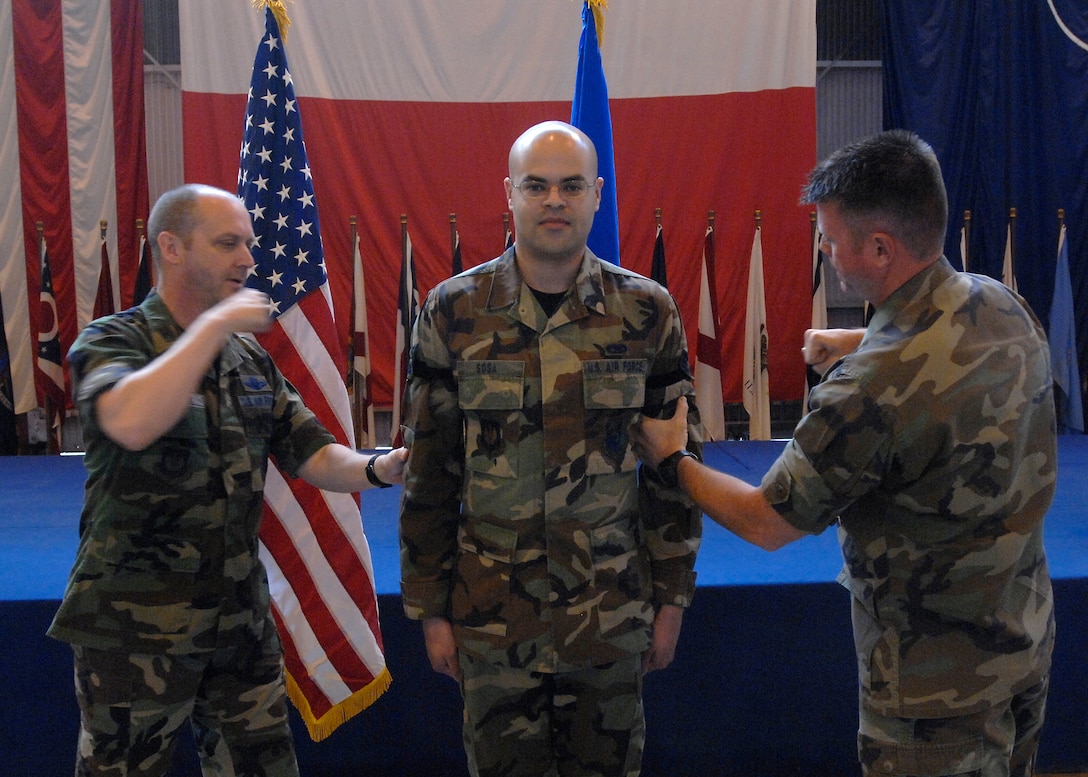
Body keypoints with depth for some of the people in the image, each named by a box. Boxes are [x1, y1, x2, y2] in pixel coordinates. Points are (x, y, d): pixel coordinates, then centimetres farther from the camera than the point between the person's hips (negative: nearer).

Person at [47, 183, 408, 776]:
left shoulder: (250, 359, 10)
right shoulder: (110, 342, -9)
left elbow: (313, 455, 8)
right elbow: (131, 424, -32)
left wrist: (376, 468, -13)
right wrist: (216, 323, -24)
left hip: (241, 619, 6)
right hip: (136, 630, -5)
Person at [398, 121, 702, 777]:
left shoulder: (648, 312, -3)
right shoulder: (453, 311, -4)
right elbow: (428, 474, 0)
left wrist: (672, 597, 2)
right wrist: (430, 610, 0)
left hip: (613, 615, 1)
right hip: (492, 616, 0)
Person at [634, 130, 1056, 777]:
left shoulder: (873, 389, -33)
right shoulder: (1004, 305, -7)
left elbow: (767, 524, -20)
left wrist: (671, 459, -5)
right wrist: (862, 342, 15)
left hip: (939, 684, -8)